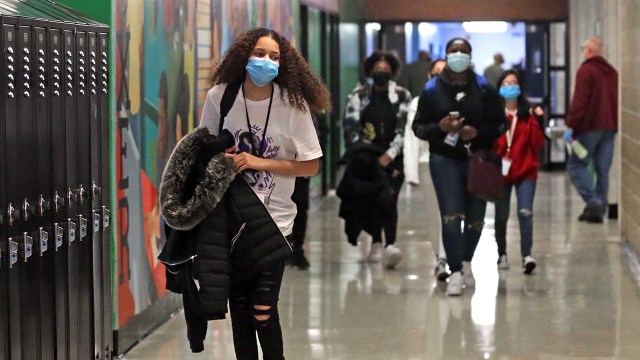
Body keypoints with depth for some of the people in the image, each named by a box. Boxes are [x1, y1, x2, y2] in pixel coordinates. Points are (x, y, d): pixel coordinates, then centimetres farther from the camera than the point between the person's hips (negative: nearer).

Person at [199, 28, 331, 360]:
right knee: (238, 308, 8)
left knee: (262, 312, -9)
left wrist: (259, 162, -15)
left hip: (273, 222, -2)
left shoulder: (294, 105, -8)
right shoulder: (219, 97, -4)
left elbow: (310, 166, -6)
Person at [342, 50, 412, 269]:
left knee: (389, 201, -14)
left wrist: (389, 155, -13)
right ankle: (376, 243, 19)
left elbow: (404, 130, -2)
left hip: (393, 158, -2)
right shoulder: (359, 95, 6)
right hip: (367, 157, 2)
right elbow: (350, 127, 1)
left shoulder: (402, 96, 4)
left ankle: (390, 245, -25)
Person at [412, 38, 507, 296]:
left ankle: (466, 262, 34)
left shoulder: (485, 89, 3)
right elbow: (418, 127, 4)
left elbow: (500, 124, 4)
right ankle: (455, 273, -10)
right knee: (451, 217, -13)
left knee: (476, 218, 9)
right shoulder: (432, 90, 3)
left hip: (477, 160, 1)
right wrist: (439, 128, -16)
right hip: (444, 159, -1)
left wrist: (478, 132, -16)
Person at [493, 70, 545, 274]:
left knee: (525, 213, -14)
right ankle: (502, 255, 25)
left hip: (525, 172, 0)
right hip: (500, 172, 1)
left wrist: (537, 121, -12)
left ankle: (527, 255, -17)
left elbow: (537, 144, -2)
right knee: (501, 216, 9)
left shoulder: (528, 114, 3)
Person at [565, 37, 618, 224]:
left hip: (589, 126, -7)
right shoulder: (612, 72, 14)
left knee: (576, 164, -1)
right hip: (610, 128, 7)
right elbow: (617, 100, 18)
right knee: (603, 169, 8)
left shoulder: (585, 71, -9)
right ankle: (600, 208, 6)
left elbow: (579, 101, -15)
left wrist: (571, 125, -14)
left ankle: (593, 201, -17)